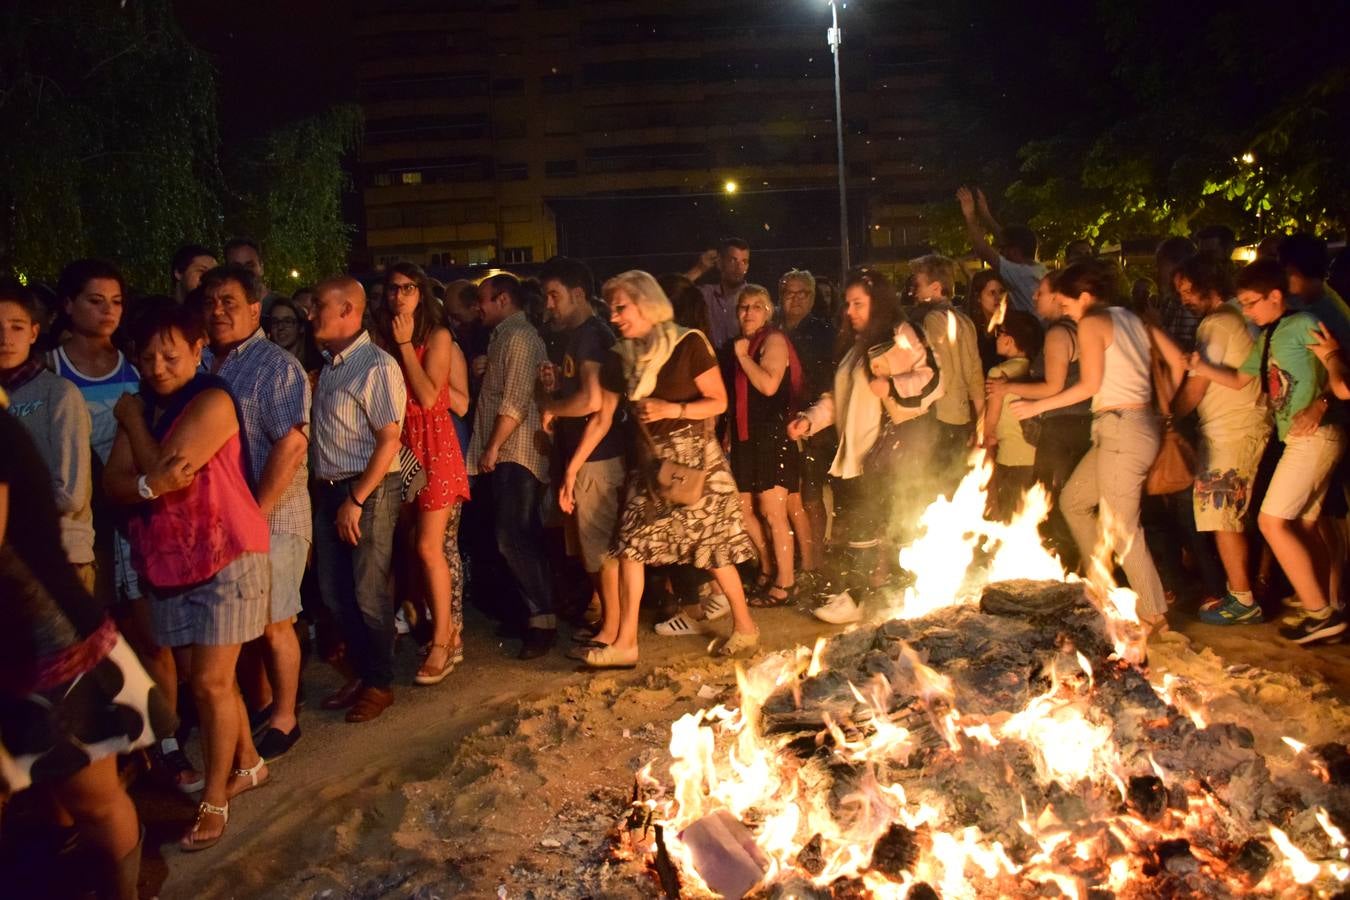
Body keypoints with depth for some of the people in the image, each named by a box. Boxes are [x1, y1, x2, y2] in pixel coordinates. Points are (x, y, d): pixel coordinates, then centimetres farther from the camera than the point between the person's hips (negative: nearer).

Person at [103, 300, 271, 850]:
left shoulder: (212, 402, -15)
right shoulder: (142, 407, 7)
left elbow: (161, 470, -22)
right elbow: (113, 481, -1)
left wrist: (132, 419, -7)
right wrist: (149, 486, -23)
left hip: (225, 556, -7)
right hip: (168, 559, 7)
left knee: (210, 682, -5)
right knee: (201, 677, 14)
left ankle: (214, 798, 10)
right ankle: (248, 764, 32)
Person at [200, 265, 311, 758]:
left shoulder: (276, 366, -9)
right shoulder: (201, 364, 8)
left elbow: (292, 444, -18)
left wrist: (255, 513, -19)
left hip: (272, 518, -5)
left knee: (273, 622, 4)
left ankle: (283, 718, 19)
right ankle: (262, 698, 31)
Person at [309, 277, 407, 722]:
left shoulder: (377, 366, -13)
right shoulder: (329, 365, 11)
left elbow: (389, 439, -17)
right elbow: (321, 434, 14)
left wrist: (356, 500, -17)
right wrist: (330, 494, 6)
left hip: (369, 491, -8)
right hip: (328, 489, 8)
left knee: (369, 594, 2)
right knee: (335, 592, 14)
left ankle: (379, 683, 18)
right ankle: (359, 673, 30)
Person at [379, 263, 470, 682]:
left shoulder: (438, 337, -3)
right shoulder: (384, 339, 10)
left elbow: (430, 398, -13)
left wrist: (406, 344, -11)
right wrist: (393, 344, 0)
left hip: (435, 446, -5)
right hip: (400, 447, 5)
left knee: (430, 546, -9)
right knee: (439, 547, 8)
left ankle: (442, 643, 0)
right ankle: (452, 635, 18)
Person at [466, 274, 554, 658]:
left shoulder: (519, 336, -10)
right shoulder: (505, 337, 21)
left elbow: (515, 402, -18)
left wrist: (493, 447, -16)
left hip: (514, 453, -10)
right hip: (505, 454, 10)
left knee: (513, 539, -12)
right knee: (517, 539, 11)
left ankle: (542, 621, -8)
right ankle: (532, 612, 18)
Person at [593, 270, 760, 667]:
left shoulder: (689, 345, -11)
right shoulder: (624, 359, 6)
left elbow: (719, 401, -8)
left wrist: (672, 410, -21)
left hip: (695, 459, -6)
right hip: (651, 463, 6)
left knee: (713, 548, 2)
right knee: (630, 545, -1)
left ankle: (744, 626, 22)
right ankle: (625, 642, 6)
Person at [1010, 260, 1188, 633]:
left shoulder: (1092, 323, -7)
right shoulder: (1134, 320, 16)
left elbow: (1090, 384, -14)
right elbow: (1177, 361, 13)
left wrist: (1038, 406, -8)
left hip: (1121, 431, -9)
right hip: (1140, 425, 9)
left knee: (1120, 529, -3)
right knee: (1073, 501, 20)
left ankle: (1154, 613, 3)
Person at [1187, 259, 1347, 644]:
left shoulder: (1302, 325, -9)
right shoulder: (1267, 338, 18)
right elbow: (1239, 379, 22)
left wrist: (1319, 406, -26)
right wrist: (1200, 366, 8)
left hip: (1314, 436, -10)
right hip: (1301, 440, 10)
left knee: (1272, 522, -11)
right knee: (1302, 526, 12)